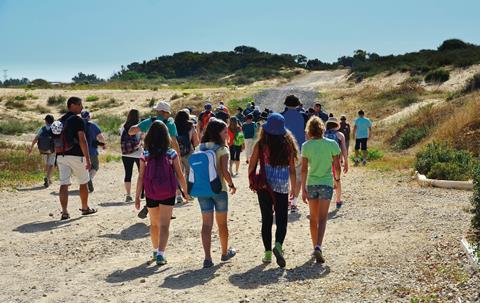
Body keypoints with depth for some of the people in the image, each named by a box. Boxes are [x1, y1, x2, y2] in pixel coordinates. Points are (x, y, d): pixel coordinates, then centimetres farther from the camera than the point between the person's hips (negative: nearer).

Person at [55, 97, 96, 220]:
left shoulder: (60, 121, 13)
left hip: (61, 156, 6)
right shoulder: (77, 120, -9)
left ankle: (64, 212, -9)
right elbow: (82, 141, -16)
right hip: (76, 155, -5)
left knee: (64, 184, 0)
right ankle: (85, 208, 25)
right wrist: (88, 159, -16)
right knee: (83, 183, 12)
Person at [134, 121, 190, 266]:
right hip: (168, 194, -1)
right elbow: (179, 175, -3)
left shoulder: (145, 155, -5)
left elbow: (141, 177, -5)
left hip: (151, 194, 1)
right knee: (164, 225, 0)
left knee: (154, 224, 19)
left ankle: (156, 251, 33)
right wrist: (185, 191, 10)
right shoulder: (171, 153, -6)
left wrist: (137, 196, 2)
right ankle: (160, 253, -13)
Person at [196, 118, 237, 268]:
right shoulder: (222, 150, -11)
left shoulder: (201, 148, 4)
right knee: (222, 223, 13)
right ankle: (225, 252, 30)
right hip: (219, 189, -4)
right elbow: (225, 172, -16)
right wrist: (232, 185, -1)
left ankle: (207, 258, -3)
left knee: (206, 224, 4)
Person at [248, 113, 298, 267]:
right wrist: (294, 188, 7)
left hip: (264, 186, 0)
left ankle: (268, 253, 13)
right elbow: (292, 169, -1)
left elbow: (252, 166, -2)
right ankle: (278, 245, -17)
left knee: (266, 220, 11)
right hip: (282, 187, 0)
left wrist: (252, 182, 14)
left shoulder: (261, 144, -7)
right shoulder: (288, 144, -4)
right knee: (281, 220, 8)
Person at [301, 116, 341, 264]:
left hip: (311, 184, 1)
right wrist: (337, 178, 18)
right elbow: (337, 166, -2)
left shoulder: (306, 146, -6)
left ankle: (315, 247, 23)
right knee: (322, 218, -2)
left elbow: (304, 169, -8)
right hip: (326, 183, -1)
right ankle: (318, 247, -20)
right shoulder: (332, 144, -6)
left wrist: (303, 189, -5)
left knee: (313, 218, 15)